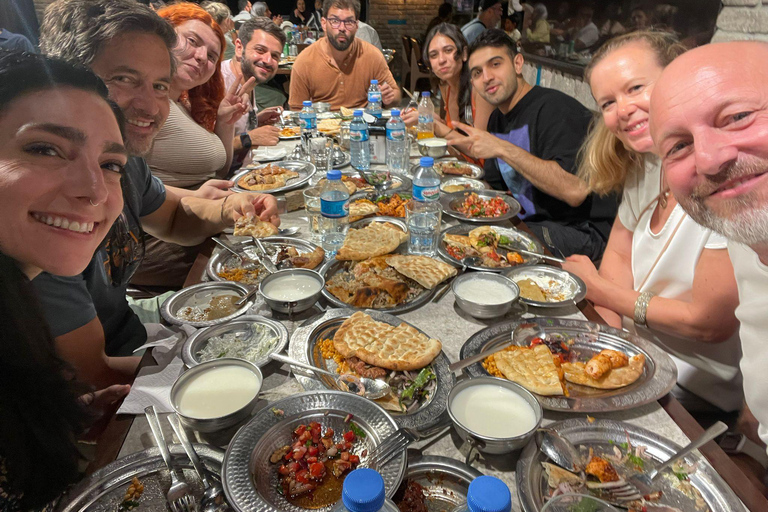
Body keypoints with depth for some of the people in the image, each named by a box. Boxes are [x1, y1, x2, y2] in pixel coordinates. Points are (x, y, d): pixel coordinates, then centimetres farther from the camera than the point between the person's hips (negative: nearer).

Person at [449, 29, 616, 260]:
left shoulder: (555, 108, -16)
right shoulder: (497, 118, 12)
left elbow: (576, 191, -29)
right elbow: (496, 186, 18)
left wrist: (502, 149, -27)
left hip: (580, 232, -8)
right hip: (530, 222, 8)